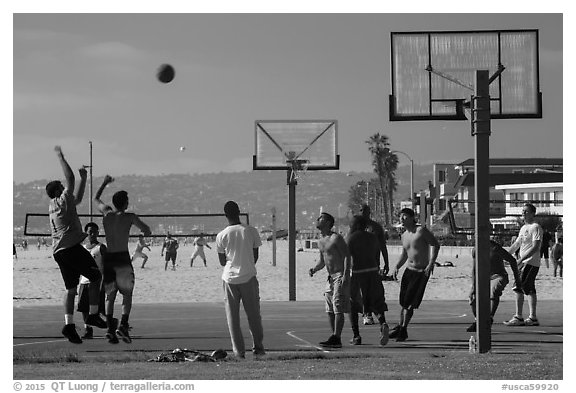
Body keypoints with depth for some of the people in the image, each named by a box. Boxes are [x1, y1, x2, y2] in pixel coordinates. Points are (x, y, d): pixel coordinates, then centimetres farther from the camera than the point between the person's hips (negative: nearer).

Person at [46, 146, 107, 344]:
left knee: (70, 288, 7)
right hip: (72, 247, -8)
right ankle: (93, 315, 1)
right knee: (96, 277, 5)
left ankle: (69, 325, -6)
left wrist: (83, 178, 34)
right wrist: (60, 157, 1)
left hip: (58, 251, 8)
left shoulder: (52, 207, 22)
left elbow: (78, 198, 34)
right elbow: (70, 178, -5)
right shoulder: (63, 200, -3)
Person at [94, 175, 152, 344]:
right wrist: (144, 230, 21)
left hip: (108, 259, 3)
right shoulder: (129, 217, -3)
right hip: (123, 258, -3)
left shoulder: (107, 213, 7)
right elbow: (147, 232, 0)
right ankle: (123, 325, -15)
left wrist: (105, 183, 36)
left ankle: (110, 327, -7)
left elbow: (96, 198, 26)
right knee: (127, 294, 4)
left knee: (110, 295, 8)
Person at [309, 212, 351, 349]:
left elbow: (347, 256, -13)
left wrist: (346, 275, -21)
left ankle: (336, 338, -15)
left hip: (340, 276, -9)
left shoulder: (336, 238, -10)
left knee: (338, 308, -12)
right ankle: (335, 337, 13)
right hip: (330, 277, 9)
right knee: (330, 310, 8)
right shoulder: (320, 241, 15)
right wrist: (314, 269, 4)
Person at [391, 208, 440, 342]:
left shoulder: (421, 230, -9)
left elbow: (436, 245, -11)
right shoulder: (404, 236, 12)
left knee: (410, 303, -8)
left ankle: (403, 328, 5)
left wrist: (431, 263, -21)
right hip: (409, 270, 6)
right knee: (403, 303, 5)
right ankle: (401, 327, 20)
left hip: (422, 272, -6)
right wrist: (396, 267, 8)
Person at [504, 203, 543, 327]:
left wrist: (521, 259, -26)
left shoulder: (535, 227, -10)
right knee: (529, 290, 10)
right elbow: (516, 244, 25)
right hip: (524, 263, 9)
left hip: (530, 263, -9)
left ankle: (518, 318, -11)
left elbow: (535, 247, -19)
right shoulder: (523, 228, 19)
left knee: (519, 289, -12)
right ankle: (533, 318, 13)